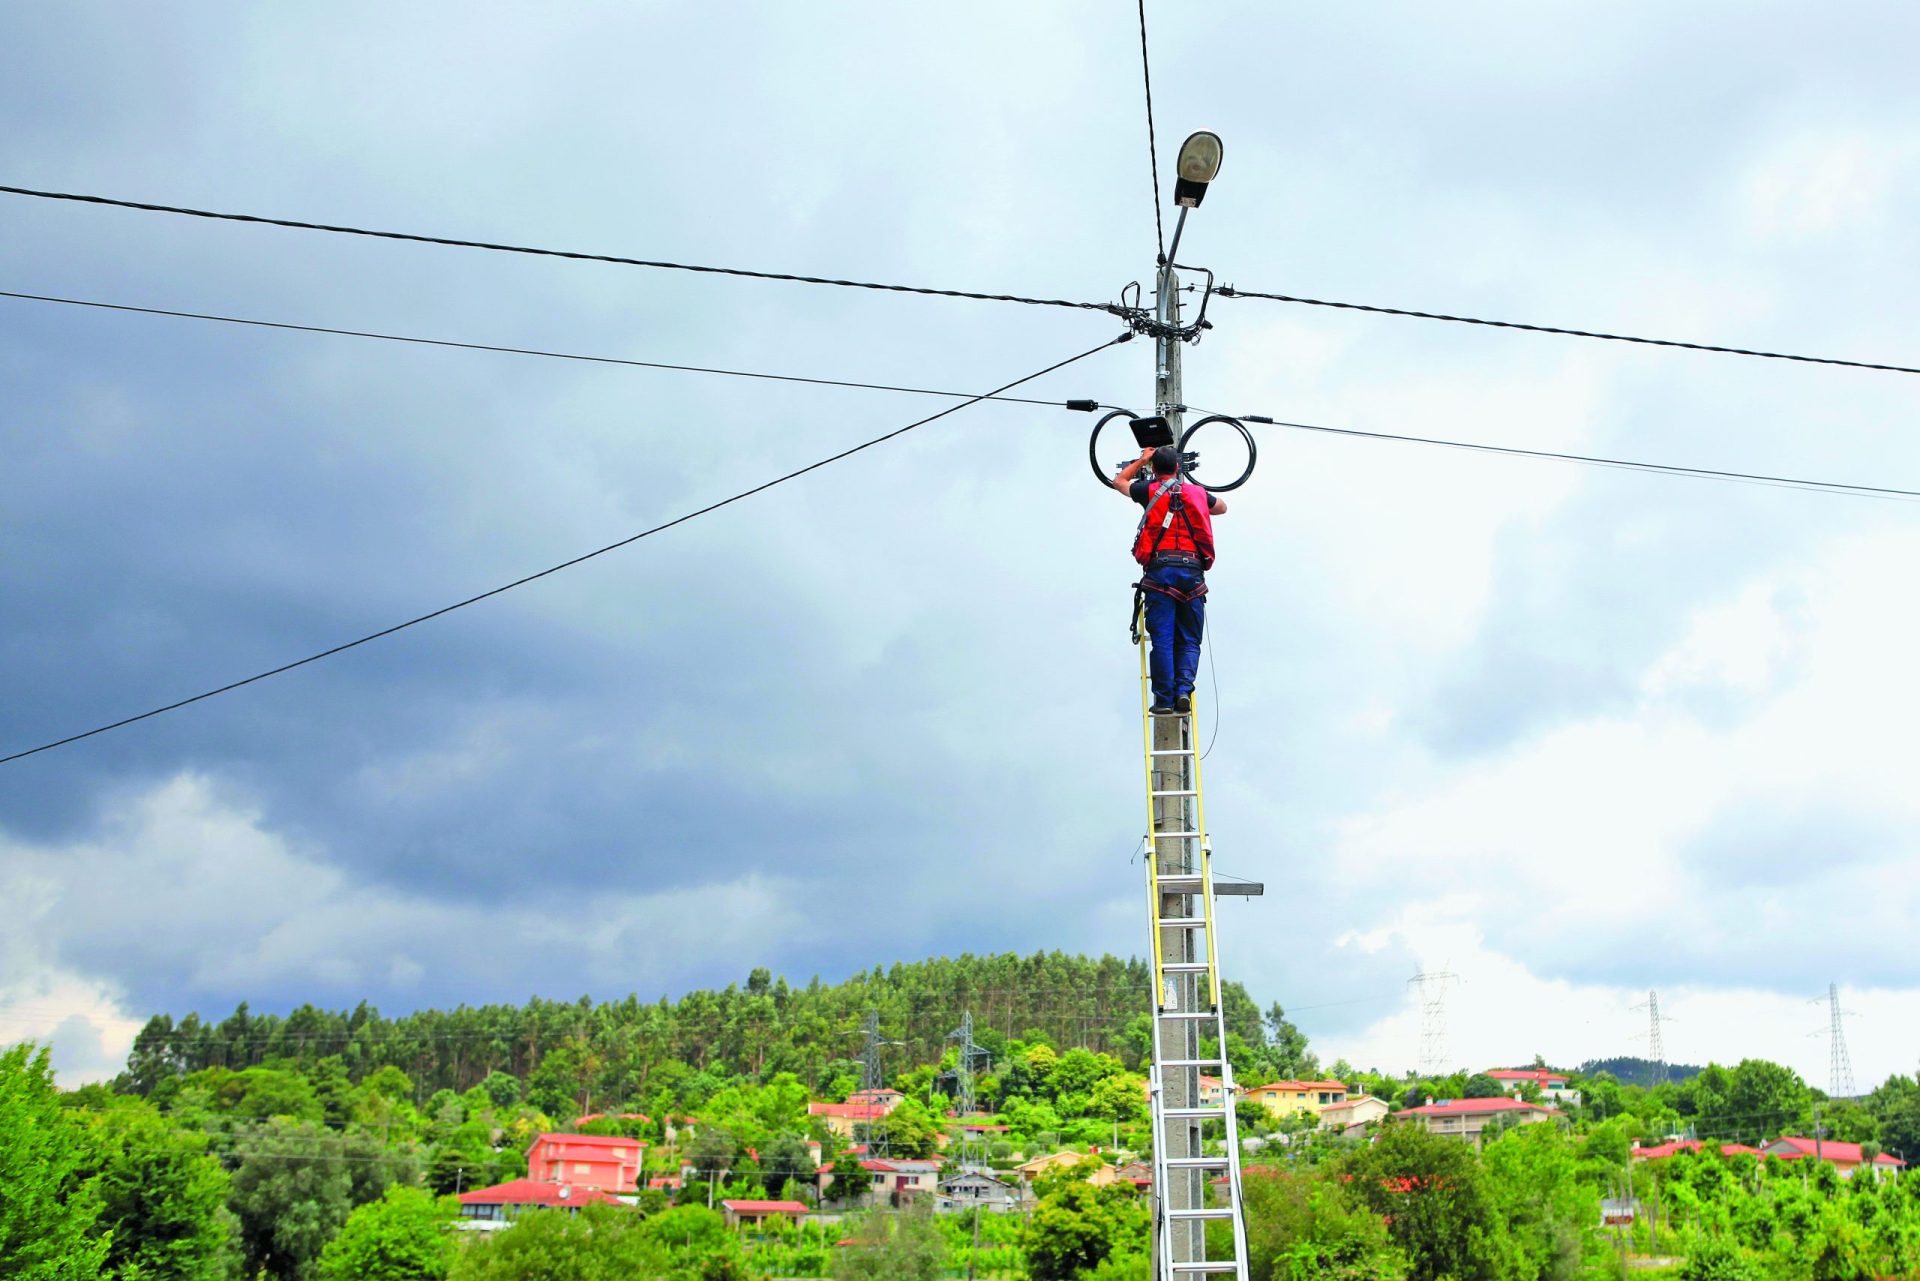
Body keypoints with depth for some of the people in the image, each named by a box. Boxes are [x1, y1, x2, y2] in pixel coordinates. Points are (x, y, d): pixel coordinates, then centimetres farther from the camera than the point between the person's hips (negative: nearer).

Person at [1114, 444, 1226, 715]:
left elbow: (1118, 481, 31)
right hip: (1193, 569, 2)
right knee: (1189, 640, 5)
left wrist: (1142, 460, 43)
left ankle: (1164, 699, -9)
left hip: (1160, 569, -2)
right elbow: (1222, 507, 40)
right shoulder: (1198, 493, 17)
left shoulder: (1150, 490, 9)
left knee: (1162, 638, -3)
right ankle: (1184, 691, -12)